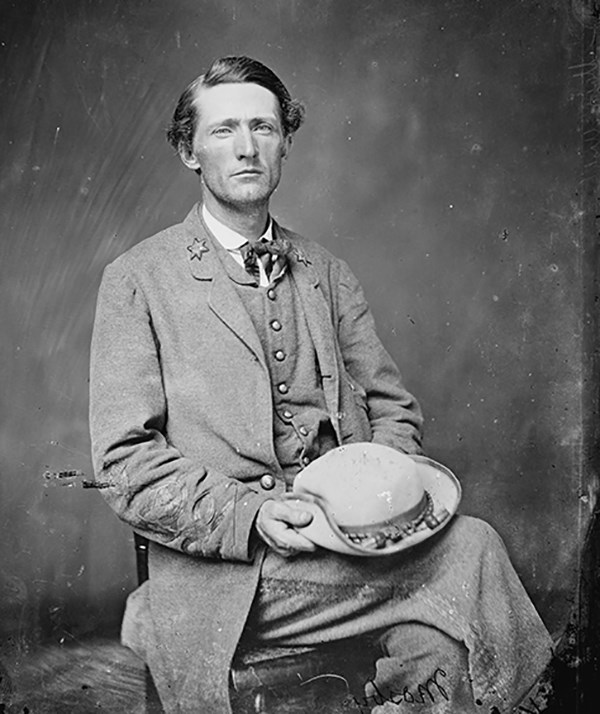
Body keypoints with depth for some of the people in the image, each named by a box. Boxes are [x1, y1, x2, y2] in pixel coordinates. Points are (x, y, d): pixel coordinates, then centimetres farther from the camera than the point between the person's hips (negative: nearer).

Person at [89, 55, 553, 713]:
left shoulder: (328, 276, 15)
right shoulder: (137, 280, 1)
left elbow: (392, 408, 16)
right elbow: (125, 462, -5)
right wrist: (249, 517, -20)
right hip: (223, 572, -4)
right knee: (470, 554, -22)